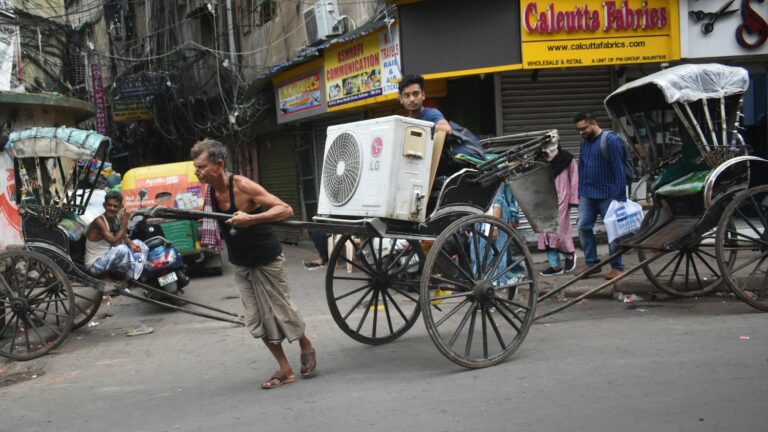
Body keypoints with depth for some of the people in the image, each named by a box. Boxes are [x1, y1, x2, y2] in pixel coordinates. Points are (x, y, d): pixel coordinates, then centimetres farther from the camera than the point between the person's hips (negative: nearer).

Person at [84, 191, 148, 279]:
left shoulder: (117, 218, -1)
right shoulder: (99, 222, -24)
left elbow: (123, 237, 8)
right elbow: (114, 242, -31)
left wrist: (131, 244, -14)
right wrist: (124, 224, -29)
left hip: (107, 258, 9)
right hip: (94, 265, -9)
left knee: (139, 243, 5)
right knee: (122, 249, -34)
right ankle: (133, 278, -14)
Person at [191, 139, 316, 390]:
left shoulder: (243, 186, -26)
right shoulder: (211, 190, -6)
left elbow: (286, 210, -31)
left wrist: (250, 218, -42)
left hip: (267, 261, -6)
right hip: (240, 264, 7)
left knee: (281, 310, 6)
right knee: (257, 321, 6)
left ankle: (306, 347, 35)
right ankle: (285, 370, 17)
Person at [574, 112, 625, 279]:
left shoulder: (610, 140, -12)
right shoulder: (585, 142, 10)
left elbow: (619, 170, -15)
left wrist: (620, 196, -18)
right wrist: (580, 193, 13)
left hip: (607, 195, -7)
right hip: (587, 195, 7)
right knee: (583, 227, 4)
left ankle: (617, 267, 12)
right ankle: (592, 264, 14)